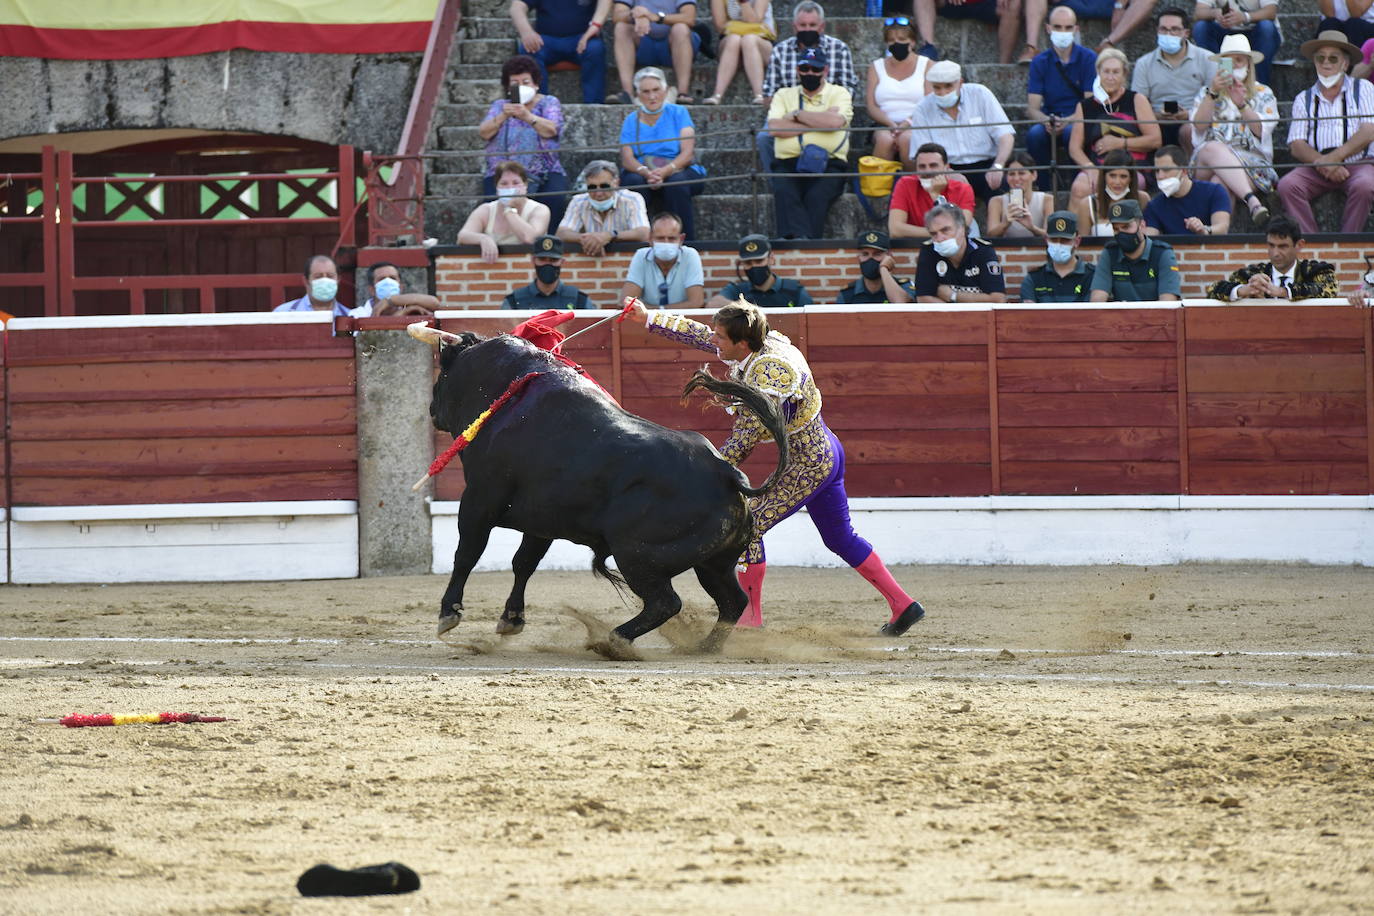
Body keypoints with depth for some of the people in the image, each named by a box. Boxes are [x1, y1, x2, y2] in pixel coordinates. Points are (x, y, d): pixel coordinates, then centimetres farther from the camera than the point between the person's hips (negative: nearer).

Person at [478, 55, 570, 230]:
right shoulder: (500, 106, 17)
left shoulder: (549, 103, 11)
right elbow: (484, 132, 1)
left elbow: (551, 130, -9)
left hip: (545, 174, -1)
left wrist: (527, 116, -27)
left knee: (554, 201, -31)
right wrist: (503, 116, -18)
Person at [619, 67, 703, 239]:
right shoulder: (631, 120, 11)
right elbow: (627, 159, -2)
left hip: (678, 170, -1)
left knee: (677, 182, -36)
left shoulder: (678, 113, 6)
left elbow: (688, 152, -6)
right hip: (640, 171, 1)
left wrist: (666, 171, -26)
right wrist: (646, 173, -25)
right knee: (635, 182, -34)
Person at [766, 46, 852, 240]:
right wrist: (819, 121, 0)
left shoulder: (839, 94, 15)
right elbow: (774, 127, 1)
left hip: (828, 164, -1)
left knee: (817, 197, -32)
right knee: (784, 194, -32)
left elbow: (835, 121, -8)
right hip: (788, 163, 1)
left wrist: (797, 115, 2)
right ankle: (798, 237, -49)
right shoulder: (784, 95, 20)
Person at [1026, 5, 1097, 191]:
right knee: (1034, 134, -32)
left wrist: (1066, 122, -27)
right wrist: (1047, 121, -24)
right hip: (1050, 122, 2)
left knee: (1073, 133, -37)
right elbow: (1032, 109, 0)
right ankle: (1043, 188, -20)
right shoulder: (1040, 62, 6)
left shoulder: (1088, 59, -1)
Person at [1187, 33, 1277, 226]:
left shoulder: (1263, 94, 20)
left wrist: (1242, 104, -11)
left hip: (1251, 161, -1)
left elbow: (1262, 130, 3)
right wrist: (1212, 93, -7)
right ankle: (1252, 201, -58)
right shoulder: (1205, 94, 24)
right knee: (1213, 148, -40)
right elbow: (1199, 126, 4)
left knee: (1222, 185, -37)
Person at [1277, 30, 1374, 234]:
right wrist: (1320, 162, -16)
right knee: (1287, 186, -28)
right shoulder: (1304, 99, 17)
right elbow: (1297, 145, 6)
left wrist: (1335, 157, -15)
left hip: (1357, 164, -2)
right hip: (1315, 169, 2)